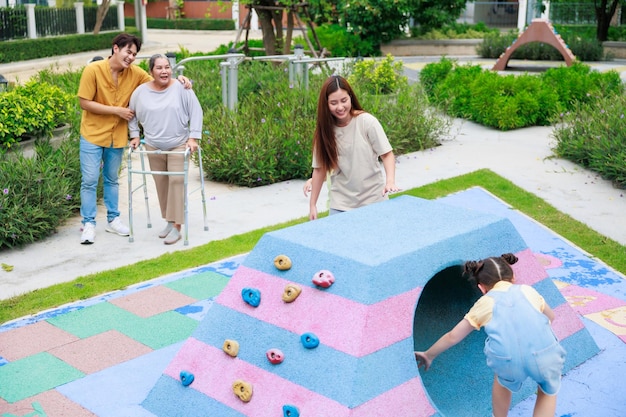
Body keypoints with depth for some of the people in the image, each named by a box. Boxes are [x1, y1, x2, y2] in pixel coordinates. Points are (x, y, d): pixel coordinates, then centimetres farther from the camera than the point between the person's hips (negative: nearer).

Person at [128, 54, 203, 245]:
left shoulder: (181, 88, -9)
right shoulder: (141, 91, -1)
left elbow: (196, 112, -6)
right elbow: (131, 115, 14)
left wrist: (193, 137, -11)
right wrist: (135, 136, 9)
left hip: (178, 145, -3)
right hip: (153, 147, 3)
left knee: (176, 181, -9)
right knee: (161, 184, 7)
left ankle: (176, 227, -7)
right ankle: (169, 221, 20)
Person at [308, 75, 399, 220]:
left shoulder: (367, 122, -11)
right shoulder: (325, 130, -2)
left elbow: (387, 154, -6)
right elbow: (320, 168, 3)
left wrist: (390, 181, -23)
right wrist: (312, 204, 2)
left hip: (373, 199, -2)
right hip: (341, 204, 2)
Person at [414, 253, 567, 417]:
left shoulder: (484, 303, 23)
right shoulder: (527, 290, 26)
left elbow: (453, 337, 33)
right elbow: (551, 316, 46)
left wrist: (429, 355, 49)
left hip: (509, 362, 0)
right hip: (544, 357, 1)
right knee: (548, 390, 32)